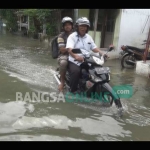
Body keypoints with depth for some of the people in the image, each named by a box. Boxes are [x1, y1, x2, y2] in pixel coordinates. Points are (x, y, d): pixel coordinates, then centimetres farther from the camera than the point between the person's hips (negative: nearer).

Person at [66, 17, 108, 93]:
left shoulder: (88, 37, 16)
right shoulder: (72, 36, -5)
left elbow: (94, 48, 13)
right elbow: (69, 49, -21)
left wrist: (102, 53, -7)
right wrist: (76, 56, -43)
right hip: (74, 61, -5)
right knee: (76, 71, -33)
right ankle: (73, 90, -10)